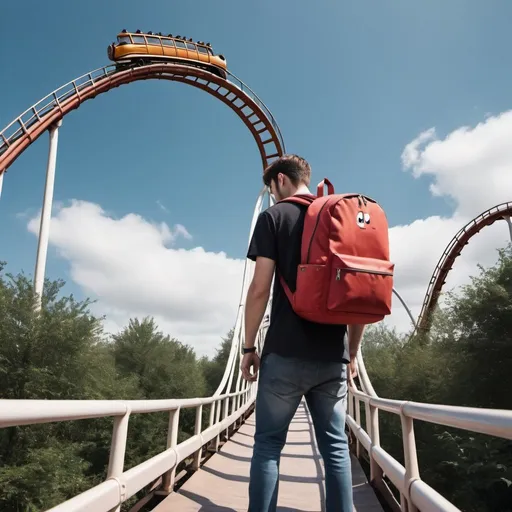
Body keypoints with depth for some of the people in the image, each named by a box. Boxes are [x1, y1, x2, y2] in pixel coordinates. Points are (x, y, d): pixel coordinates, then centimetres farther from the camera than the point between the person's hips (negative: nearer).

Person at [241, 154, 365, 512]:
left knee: (268, 444, 6)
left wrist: (249, 346, 0)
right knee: (335, 446, 11)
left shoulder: (275, 216, -1)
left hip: (286, 352, -4)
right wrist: (352, 352, 17)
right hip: (333, 356, 5)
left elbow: (260, 289, -10)